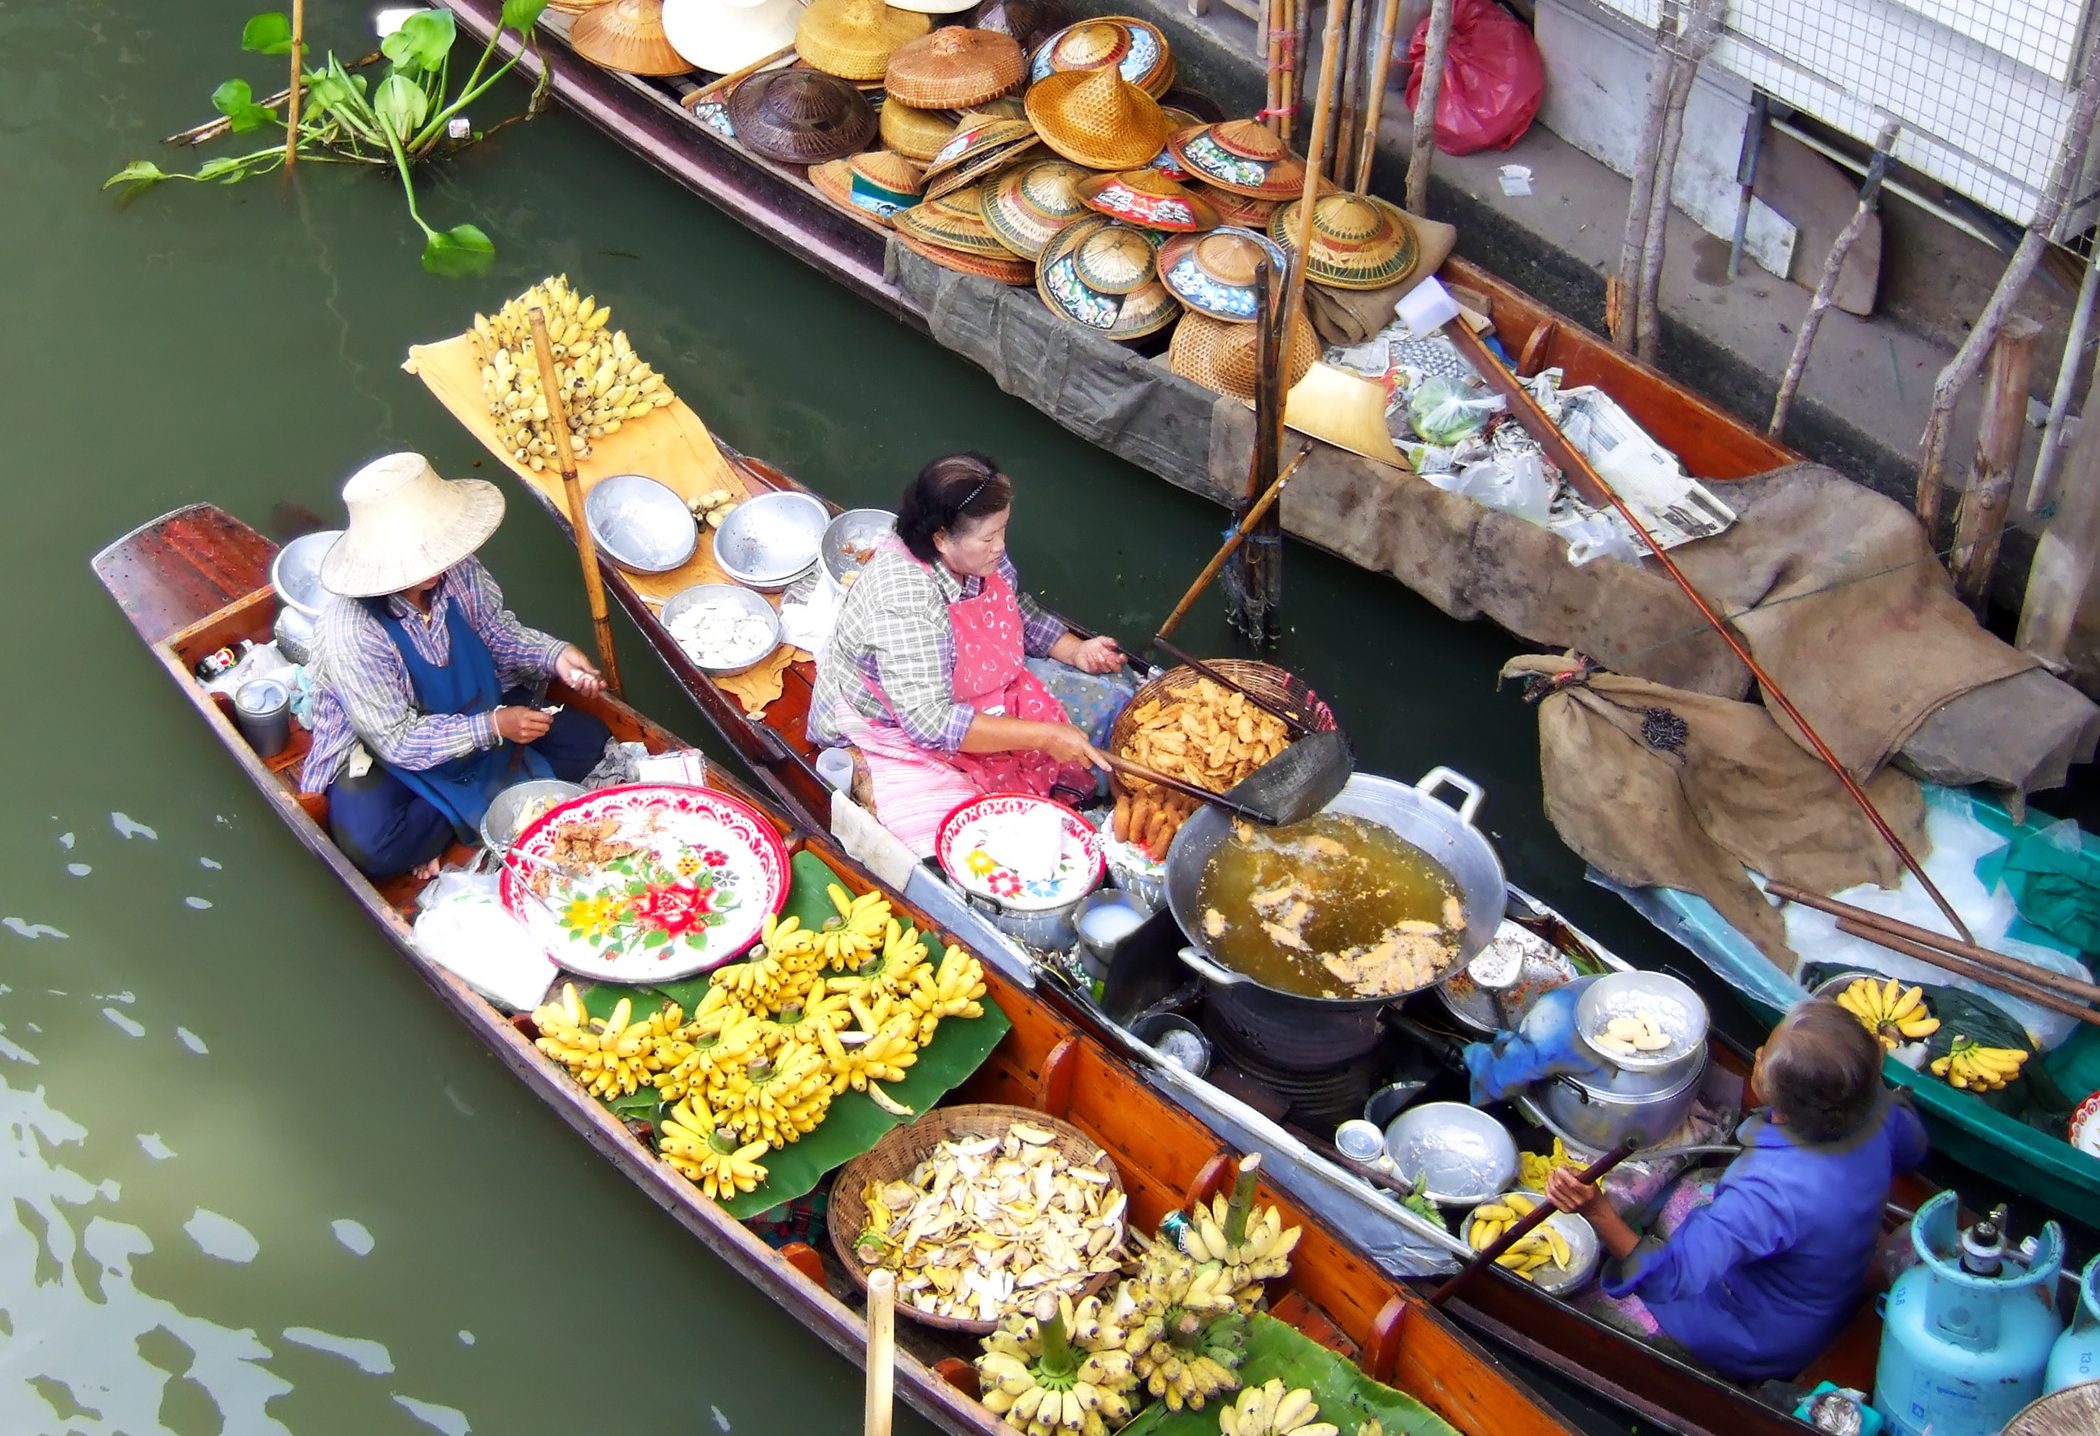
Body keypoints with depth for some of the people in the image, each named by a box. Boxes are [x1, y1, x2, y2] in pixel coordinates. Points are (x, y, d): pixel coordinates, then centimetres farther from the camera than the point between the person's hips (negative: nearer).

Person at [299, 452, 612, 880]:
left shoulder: (456, 569, -20)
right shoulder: (352, 632, -34)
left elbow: (497, 631, 0)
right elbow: (397, 740, -27)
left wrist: (553, 655, -19)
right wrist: (492, 727, -32)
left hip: (473, 710, 6)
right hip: (380, 750, -6)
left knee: (585, 740, -3)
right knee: (369, 846, -33)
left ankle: (471, 804, -3)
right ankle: (476, 808, -5)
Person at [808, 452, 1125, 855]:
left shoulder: (977, 556, -11)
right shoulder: (904, 600, -35)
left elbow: (1022, 612, 12)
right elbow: (930, 724, -37)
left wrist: (1077, 652, -7)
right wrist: (1043, 735, -35)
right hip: (895, 739, -8)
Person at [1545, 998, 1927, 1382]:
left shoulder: (1770, 1192, -44)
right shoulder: (1876, 1116, -24)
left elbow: (1669, 1278, -43)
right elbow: (1912, 1148, 1)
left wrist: (1597, 1211, -55)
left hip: (1763, 1347, -7)